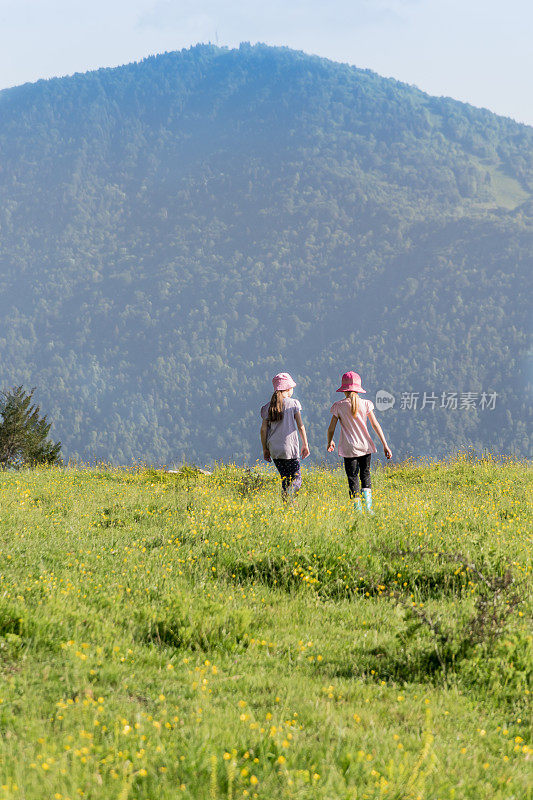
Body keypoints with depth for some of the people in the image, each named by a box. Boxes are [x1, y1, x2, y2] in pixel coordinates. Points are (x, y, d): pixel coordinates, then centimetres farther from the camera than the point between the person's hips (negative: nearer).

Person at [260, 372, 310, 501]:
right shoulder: (293, 403, -2)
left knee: (285, 479, 17)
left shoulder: (268, 407, 7)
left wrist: (265, 449, 13)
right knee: (296, 479, -3)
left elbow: (263, 430, 5)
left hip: (274, 449, 4)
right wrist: (305, 445, 6)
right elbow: (300, 426, -2)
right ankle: (288, 495, -30)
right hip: (290, 448, -4)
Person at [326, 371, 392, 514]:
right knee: (365, 474, 17)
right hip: (365, 446, 2)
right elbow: (375, 425, -2)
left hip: (349, 448, -2)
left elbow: (331, 428, -1)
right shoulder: (365, 404, -2)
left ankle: (358, 509, -4)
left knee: (352, 477, 3)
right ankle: (368, 505, 4)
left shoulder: (338, 406, -5)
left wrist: (330, 443, 19)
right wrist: (385, 445, 1)